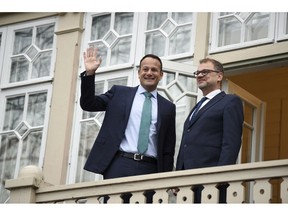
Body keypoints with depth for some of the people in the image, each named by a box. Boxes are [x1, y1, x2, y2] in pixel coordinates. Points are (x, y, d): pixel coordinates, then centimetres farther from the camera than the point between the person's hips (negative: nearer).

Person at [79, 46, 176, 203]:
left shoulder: (168, 107, 15)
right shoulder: (119, 93, 14)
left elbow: (168, 148, 14)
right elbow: (88, 104, 9)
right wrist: (89, 73, -3)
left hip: (150, 170, 1)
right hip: (119, 165, -1)